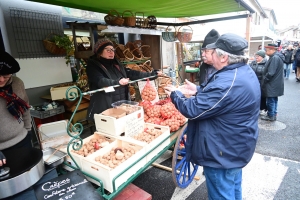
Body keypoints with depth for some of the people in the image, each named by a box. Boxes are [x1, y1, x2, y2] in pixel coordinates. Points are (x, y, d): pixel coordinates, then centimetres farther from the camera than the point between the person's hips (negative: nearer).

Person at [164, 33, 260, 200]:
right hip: (236, 147, 10)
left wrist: (175, 94, -12)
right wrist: (198, 90, 7)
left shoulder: (227, 82, -32)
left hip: (223, 152, -10)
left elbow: (193, 110, -28)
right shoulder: (245, 72, 2)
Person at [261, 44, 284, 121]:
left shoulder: (274, 58, -21)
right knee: (274, 99, 17)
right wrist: (265, 79, 12)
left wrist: (264, 80, -13)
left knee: (270, 100, 1)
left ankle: (271, 116, 13)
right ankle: (274, 114, 29)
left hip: (272, 84, -10)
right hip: (275, 84, 10)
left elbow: (270, 73, -25)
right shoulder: (277, 57, 11)